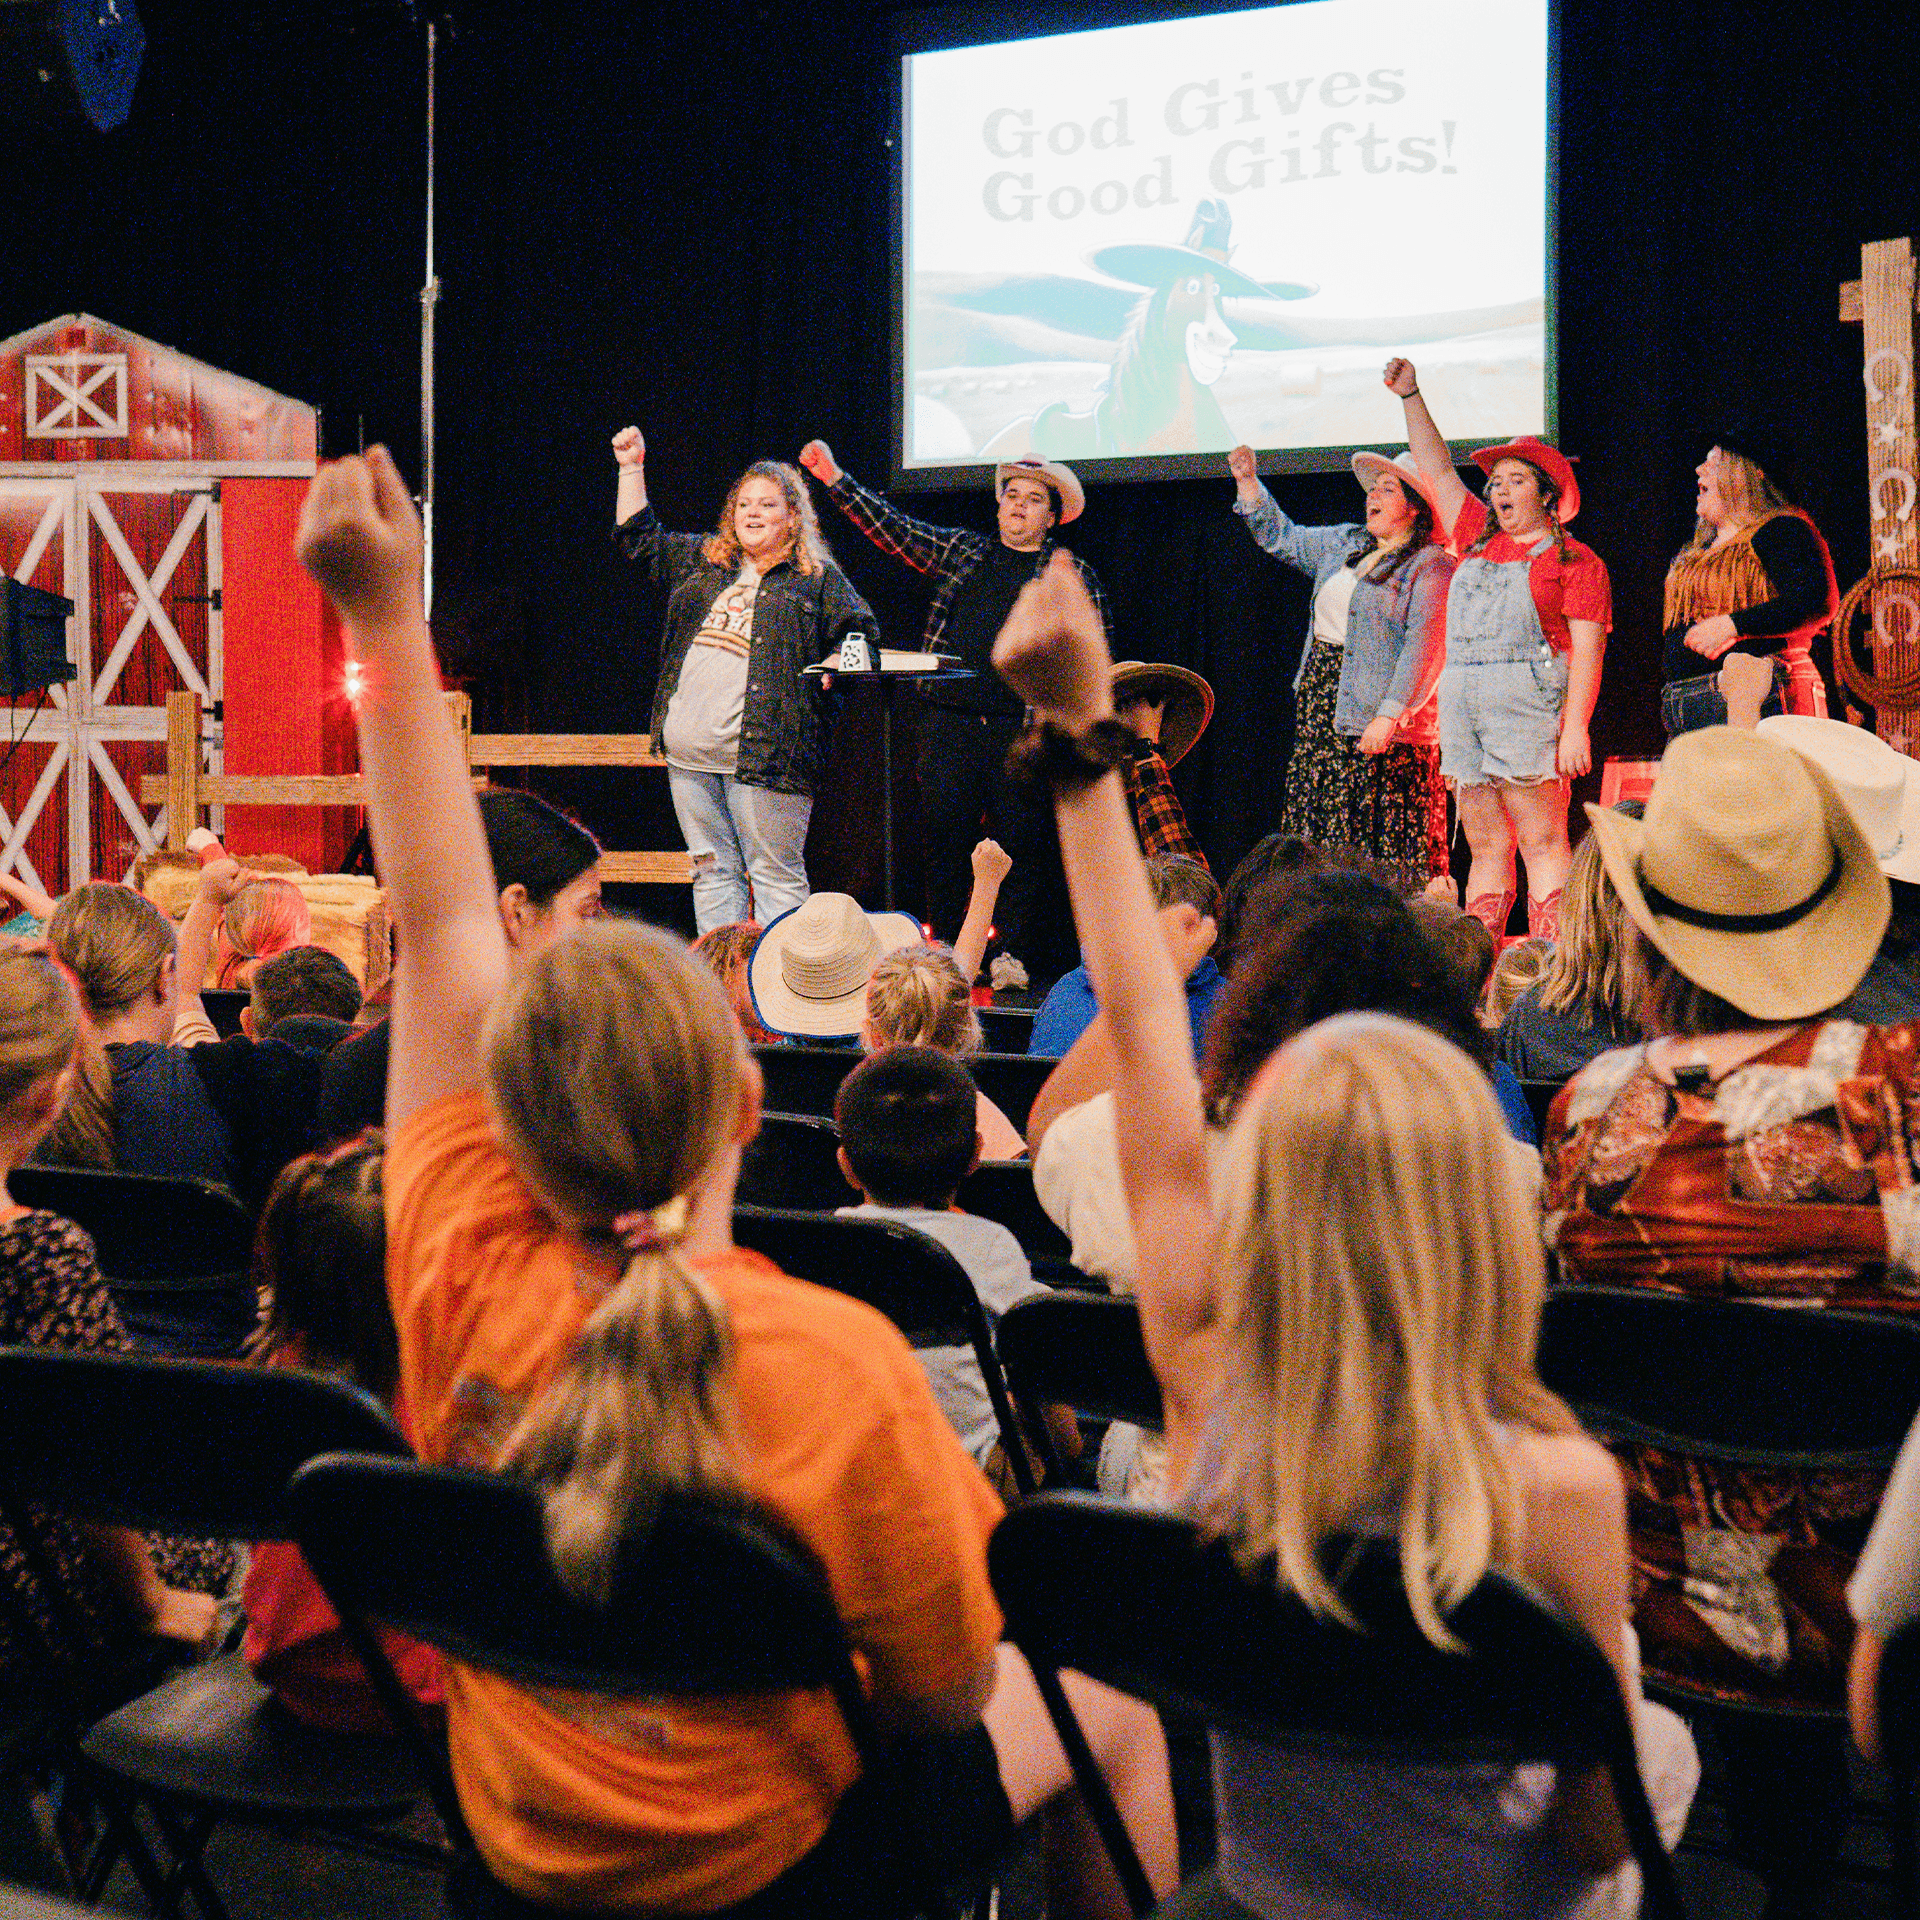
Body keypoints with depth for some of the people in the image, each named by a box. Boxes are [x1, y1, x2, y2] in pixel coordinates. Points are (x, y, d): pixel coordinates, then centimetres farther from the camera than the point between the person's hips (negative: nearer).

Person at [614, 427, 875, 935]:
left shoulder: (817, 578, 6)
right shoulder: (701, 560, 18)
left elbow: (862, 632, 5)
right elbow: (639, 536, 26)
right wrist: (632, 468, 21)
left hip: (761, 754, -5)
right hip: (689, 751, 5)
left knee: (775, 875, -3)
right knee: (713, 869, 9)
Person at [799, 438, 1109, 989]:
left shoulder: (1074, 575, 9)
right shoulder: (961, 550, 15)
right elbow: (891, 527, 11)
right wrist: (835, 479, 3)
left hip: (1024, 729, -2)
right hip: (949, 721, 2)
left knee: (1021, 839, -1)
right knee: (943, 835, 3)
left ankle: (1015, 955, 9)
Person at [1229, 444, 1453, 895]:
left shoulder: (1432, 566, -7)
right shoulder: (1345, 543, 17)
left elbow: (1423, 648, -16)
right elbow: (1280, 537, 29)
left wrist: (1389, 715, -25)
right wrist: (1247, 481, 20)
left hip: (1381, 725, -8)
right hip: (1322, 708, 8)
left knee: (1380, 844, -8)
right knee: (1318, 838, 6)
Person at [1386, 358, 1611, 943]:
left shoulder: (1574, 560, 4)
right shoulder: (1477, 542, 21)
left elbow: (1586, 650, -4)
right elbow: (1438, 471, 27)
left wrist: (1576, 727, -14)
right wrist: (1410, 396, 23)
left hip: (1528, 706, -6)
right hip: (1463, 707, 6)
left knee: (1541, 844, -9)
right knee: (1485, 849, 5)